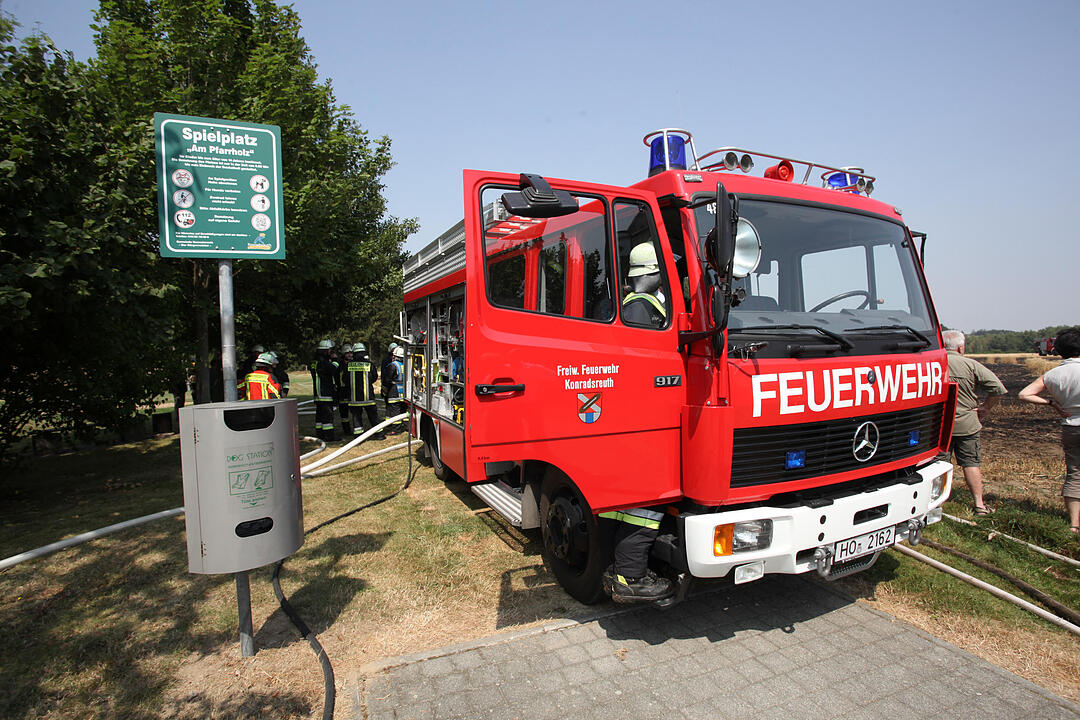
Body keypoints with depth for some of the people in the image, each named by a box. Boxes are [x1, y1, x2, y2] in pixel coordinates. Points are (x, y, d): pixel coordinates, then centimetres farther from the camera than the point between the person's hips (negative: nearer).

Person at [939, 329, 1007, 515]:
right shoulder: (971, 365, -8)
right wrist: (986, 408, 3)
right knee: (971, 463, 9)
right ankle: (979, 504, 15)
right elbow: (998, 388, -10)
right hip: (966, 424, 0)